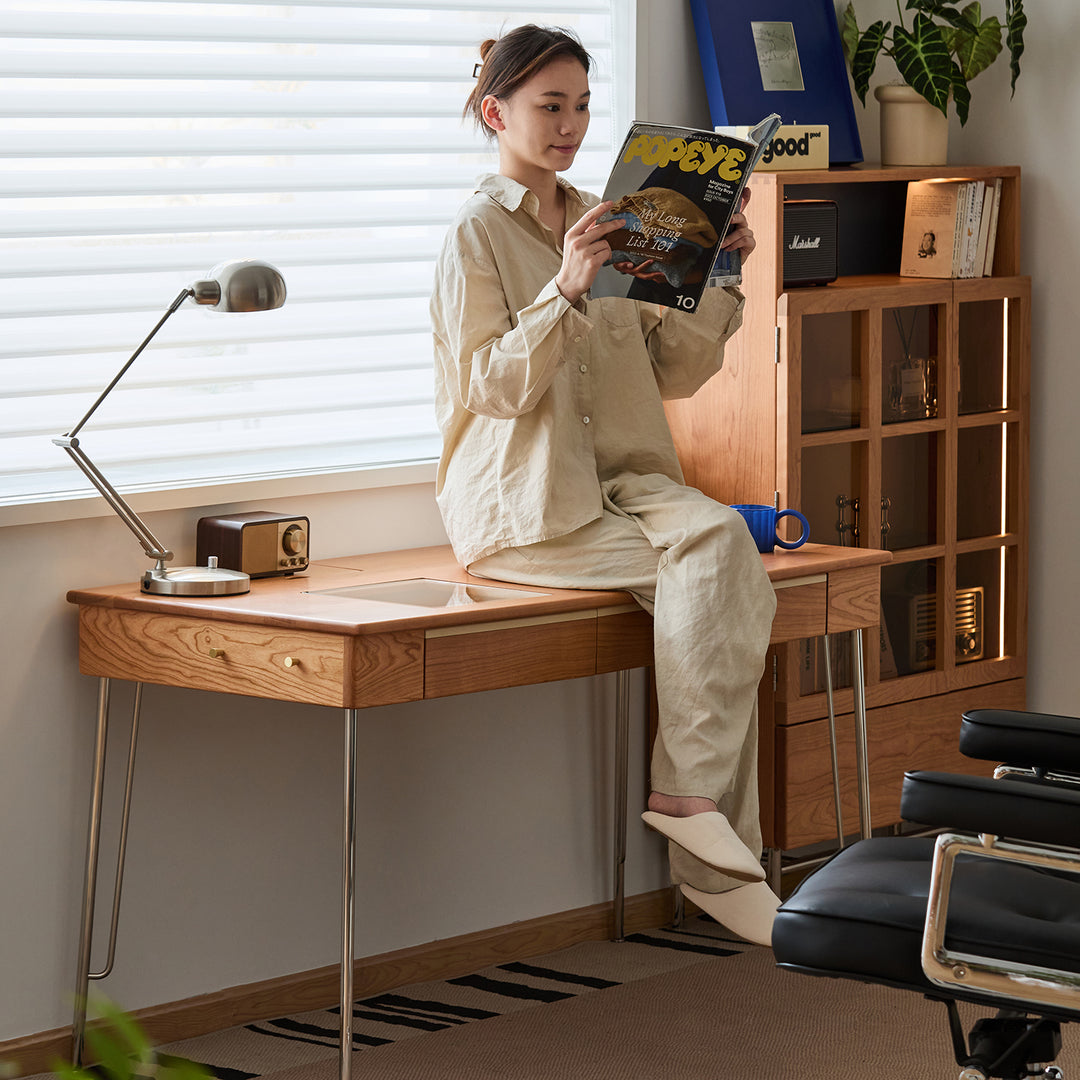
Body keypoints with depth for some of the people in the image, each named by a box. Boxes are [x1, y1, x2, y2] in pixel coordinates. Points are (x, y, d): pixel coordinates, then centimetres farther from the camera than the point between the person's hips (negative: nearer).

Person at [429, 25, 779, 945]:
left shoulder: (607, 223, 18)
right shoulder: (478, 235, -1)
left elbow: (675, 374, 15)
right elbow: (494, 387, -11)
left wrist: (719, 280, 2)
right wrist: (564, 290, -22)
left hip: (621, 480, 5)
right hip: (521, 504, -5)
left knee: (721, 537, -27)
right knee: (719, 556, -27)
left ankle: (691, 797, -24)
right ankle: (706, 821, -23)